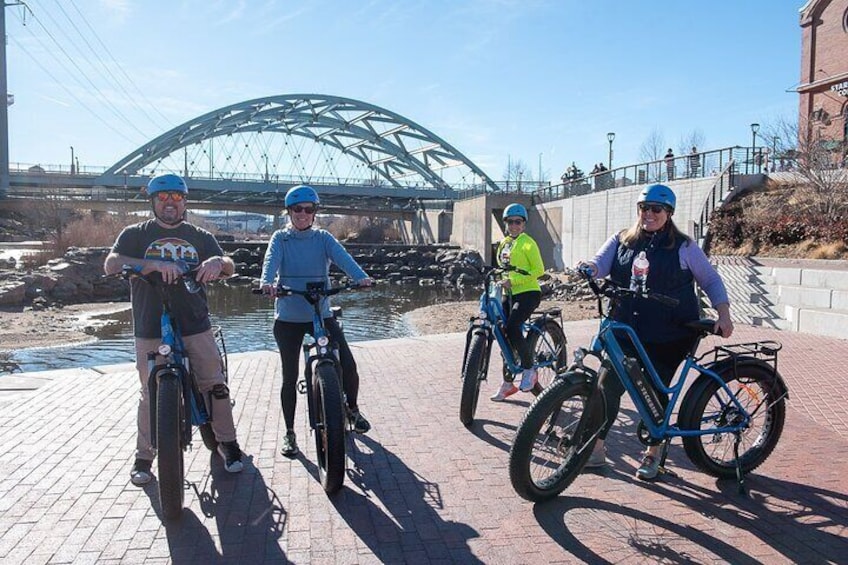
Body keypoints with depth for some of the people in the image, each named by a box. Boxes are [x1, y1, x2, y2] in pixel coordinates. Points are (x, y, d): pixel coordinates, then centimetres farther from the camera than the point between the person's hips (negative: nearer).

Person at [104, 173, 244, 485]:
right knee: (151, 396, 6)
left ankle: (227, 443, 19)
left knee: (216, 386, 1)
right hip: (151, 331, -1)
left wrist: (218, 261, -22)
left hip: (196, 328, 1)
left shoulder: (200, 237, 12)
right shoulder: (136, 234, 7)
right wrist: (153, 264, -27)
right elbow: (111, 264, -10)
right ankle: (143, 457, 22)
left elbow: (229, 267, 3)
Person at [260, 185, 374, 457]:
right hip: (288, 317, -1)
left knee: (348, 365, -6)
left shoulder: (323, 238, 4)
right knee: (290, 377, 4)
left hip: (321, 314, 1)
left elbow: (342, 257, -14)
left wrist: (361, 277, -34)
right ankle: (290, 433, 21)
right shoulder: (280, 238, 2)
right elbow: (271, 260, -18)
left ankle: (352, 409, 23)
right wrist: (267, 282, -40)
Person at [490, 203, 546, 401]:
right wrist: (499, 281, 7)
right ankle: (508, 384, 15)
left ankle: (529, 369, -5)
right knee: (504, 333, 4)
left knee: (512, 328, -26)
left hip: (528, 293, -7)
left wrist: (513, 280, -20)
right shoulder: (503, 244, 16)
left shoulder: (527, 243, -6)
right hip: (510, 295, 7)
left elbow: (538, 270, -13)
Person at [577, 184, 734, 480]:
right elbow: (599, 265, -6)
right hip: (627, 331, 2)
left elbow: (711, 281, 8)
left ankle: (653, 453, 25)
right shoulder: (621, 241, 7)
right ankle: (596, 449, 11)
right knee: (608, 386, -4)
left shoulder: (684, 247, 2)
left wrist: (724, 314, -4)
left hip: (668, 336, -2)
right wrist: (588, 267, -30)